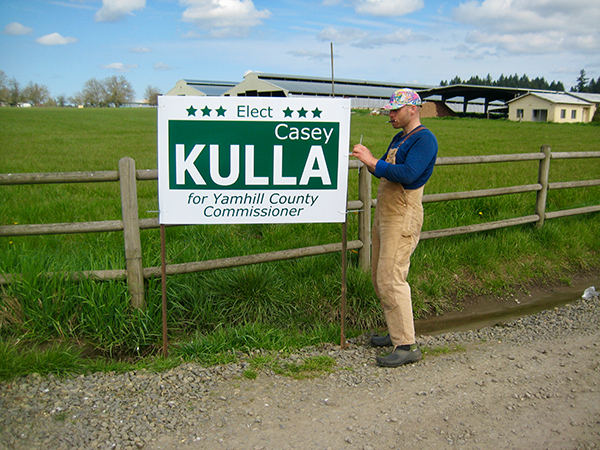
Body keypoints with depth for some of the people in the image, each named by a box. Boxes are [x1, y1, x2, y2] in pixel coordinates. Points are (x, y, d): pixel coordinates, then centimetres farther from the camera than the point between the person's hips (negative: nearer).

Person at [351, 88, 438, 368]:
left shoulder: (424, 139, -10)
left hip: (403, 218, -10)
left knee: (391, 279, -13)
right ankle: (396, 333, 24)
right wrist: (368, 161, 3)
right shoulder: (399, 139, 20)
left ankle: (407, 346, -6)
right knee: (380, 278, 12)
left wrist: (373, 161, -22)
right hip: (384, 213, 10)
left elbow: (408, 174, -25)